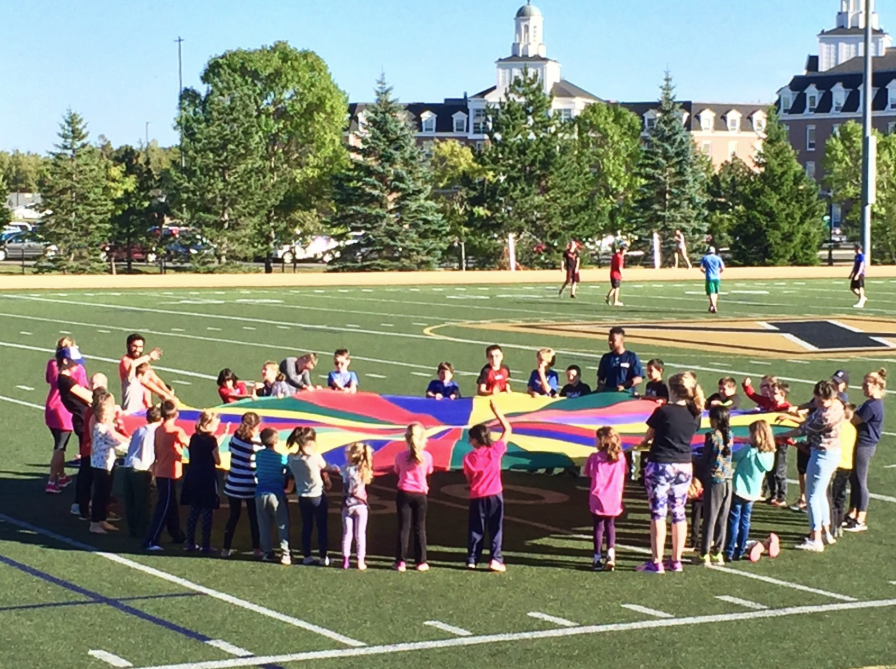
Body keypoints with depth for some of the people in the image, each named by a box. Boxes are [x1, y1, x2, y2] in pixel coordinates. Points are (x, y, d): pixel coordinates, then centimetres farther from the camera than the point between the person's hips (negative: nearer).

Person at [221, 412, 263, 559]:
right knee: (254, 518, 11)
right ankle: (256, 548, 14)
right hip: (250, 486, -3)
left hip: (233, 485, 3)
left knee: (233, 516, 15)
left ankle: (226, 548, 15)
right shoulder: (257, 444, -15)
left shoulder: (236, 437, -5)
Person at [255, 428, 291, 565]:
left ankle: (267, 552, 12)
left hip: (260, 494, 3)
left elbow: (257, 473, 12)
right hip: (277, 494, -3)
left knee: (264, 526, 10)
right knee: (283, 526, 2)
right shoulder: (282, 458, -6)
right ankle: (285, 554, -5)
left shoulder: (259, 455, 3)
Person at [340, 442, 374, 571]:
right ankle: (361, 561, 1)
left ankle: (346, 560, 7)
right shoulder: (363, 470, -1)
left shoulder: (347, 469, -9)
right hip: (361, 506, 1)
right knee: (360, 534, 3)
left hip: (348, 506, -1)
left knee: (347, 533, 8)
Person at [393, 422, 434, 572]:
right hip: (420, 495, 0)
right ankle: (421, 562, 10)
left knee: (403, 527, 4)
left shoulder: (401, 457, -7)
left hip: (404, 494, 0)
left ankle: (401, 561, 2)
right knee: (420, 528, 9)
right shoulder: (427, 457, -6)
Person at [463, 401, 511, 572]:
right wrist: (497, 412, 1)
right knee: (496, 529, 4)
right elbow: (508, 430, 1)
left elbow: (469, 479, 0)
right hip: (495, 495, -1)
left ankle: (472, 559, 10)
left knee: (476, 529, 10)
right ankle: (495, 559, -5)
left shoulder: (469, 458, -6)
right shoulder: (495, 450, -7)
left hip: (477, 497, 1)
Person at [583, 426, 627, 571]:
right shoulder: (620, 458, -1)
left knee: (598, 527, 7)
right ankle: (611, 553, -1)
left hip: (598, 499, -2)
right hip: (614, 500, 2)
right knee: (610, 526, 15)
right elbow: (623, 476, 8)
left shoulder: (594, 458, -10)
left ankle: (597, 558, 9)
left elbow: (585, 473, 1)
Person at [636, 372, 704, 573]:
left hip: (660, 465, -5)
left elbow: (648, 437, -1)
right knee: (678, 513, 12)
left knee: (658, 513, -1)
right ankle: (676, 561, 17)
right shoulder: (694, 415, 1)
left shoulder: (663, 411, -13)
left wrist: (645, 442, 23)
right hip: (684, 467, 5)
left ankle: (656, 562, -1)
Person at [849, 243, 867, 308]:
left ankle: (861, 303, -3)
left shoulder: (861, 256, -13)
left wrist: (857, 274, -26)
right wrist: (851, 274, 25)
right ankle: (863, 298, 22)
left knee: (860, 287, -6)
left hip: (860, 274, -9)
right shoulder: (856, 256, 14)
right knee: (852, 287, 10)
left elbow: (861, 266, -20)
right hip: (856, 274, 9)